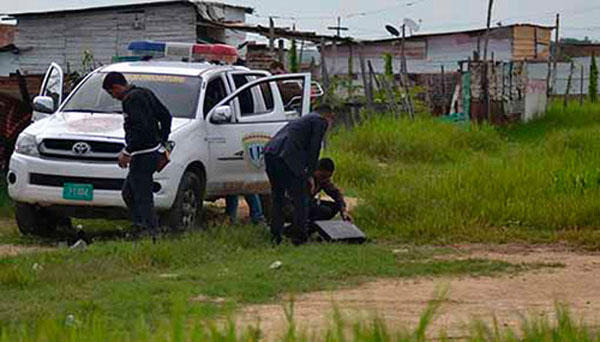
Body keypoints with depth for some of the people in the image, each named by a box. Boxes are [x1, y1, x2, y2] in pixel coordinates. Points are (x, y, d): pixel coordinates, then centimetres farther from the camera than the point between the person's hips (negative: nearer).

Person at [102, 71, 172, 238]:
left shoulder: (131, 100, -16)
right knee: (128, 193, 18)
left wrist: (127, 152, -22)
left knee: (143, 197, -7)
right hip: (153, 151, 10)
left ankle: (151, 232, -6)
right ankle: (140, 227, 17)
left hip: (142, 155, -10)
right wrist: (162, 140, 25)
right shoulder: (145, 93, 14)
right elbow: (166, 116, 20)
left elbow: (141, 128, -27)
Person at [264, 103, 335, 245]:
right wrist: (310, 174, 5)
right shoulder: (321, 121, 9)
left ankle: (276, 237, 20)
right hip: (287, 157, -8)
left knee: (277, 198, 18)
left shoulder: (303, 120, 35)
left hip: (270, 152, 8)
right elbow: (314, 148, 0)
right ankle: (299, 236, 3)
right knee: (300, 200, 2)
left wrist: (305, 173, 31)